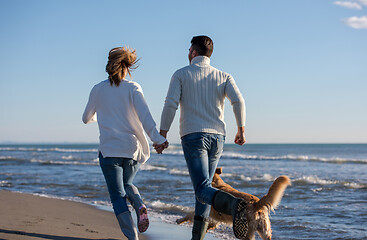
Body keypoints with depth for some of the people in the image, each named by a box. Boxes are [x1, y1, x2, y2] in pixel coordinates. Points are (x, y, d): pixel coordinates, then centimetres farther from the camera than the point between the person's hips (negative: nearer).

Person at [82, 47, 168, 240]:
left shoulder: (97, 90, 7)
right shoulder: (132, 88, 1)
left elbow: (86, 119, 20)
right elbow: (144, 115, -15)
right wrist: (157, 139, -23)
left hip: (109, 150, -1)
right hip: (133, 148, 1)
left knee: (117, 196, 1)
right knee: (126, 184, 25)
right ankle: (140, 206, -6)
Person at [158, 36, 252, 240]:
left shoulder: (181, 74, 5)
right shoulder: (223, 76, 11)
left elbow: (171, 104, -6)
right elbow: (238, 101, -4)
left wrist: (162, 133, 0)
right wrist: (241, 129, 5)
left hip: (193, 136, -4)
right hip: (217, 138, 4)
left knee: (203, 189, -14)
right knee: (205, 186, 17)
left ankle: (234, 204, -45)